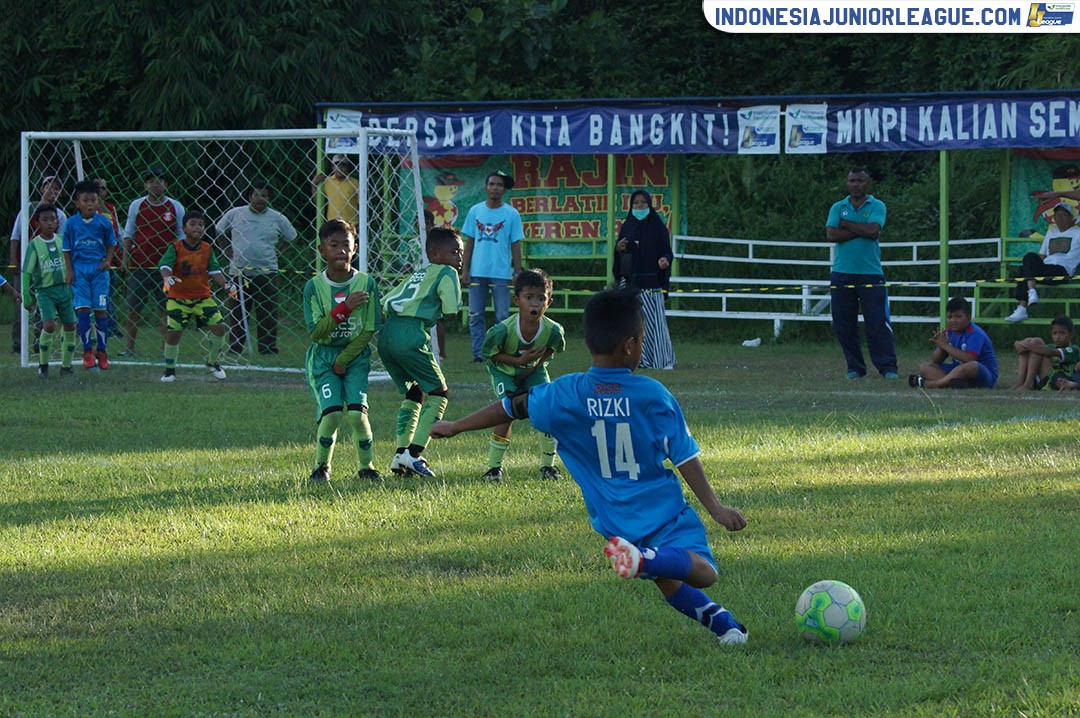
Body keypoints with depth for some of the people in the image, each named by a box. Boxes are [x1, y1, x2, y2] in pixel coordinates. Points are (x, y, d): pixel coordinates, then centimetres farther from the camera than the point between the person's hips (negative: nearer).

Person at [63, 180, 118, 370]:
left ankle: (102, 351, 10)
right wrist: (69, 270, -2)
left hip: (99, 269, 0)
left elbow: (111, 244, 11)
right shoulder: (72, 224, 1)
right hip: (79, 269, 0)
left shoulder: (104, 223, 1)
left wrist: (107, 261, -6)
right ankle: (87, 351, 2)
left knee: (100, 310, 0)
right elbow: (67, 249, 7)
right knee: (82, 308, -6)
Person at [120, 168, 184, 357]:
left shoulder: (175, 207, 5)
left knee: (165, 310, 1)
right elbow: (128, 233, 9)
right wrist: (125, 259, 0)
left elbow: (181, 236, 9)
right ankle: (129, 347, 5)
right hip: (139, 265, 0)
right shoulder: (136, 206, 6)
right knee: (133, 309, -1)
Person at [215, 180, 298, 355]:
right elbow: (219, 232, 17)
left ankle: (268, 347, 3)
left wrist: (277, 252, 7)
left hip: (267, 273, 0)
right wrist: (229, 252, 8)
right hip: (239, 272, 0)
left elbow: (292, 239, 17)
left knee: (268, 313, -2)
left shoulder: (277, 218, 4)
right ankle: (234, 348, 11)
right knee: (237, 313, 3)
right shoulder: (235, 214, 4)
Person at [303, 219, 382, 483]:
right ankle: (321, 467, 6)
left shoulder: (366, 283, -4)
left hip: (355, 355, 1)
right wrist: (344, 308, -22)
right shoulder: (314, 286, -7)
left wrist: (345, 360, -9)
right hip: (323, 356, -1)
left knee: (357, 412, -15)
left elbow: (369, 330, -3)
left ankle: (366, 467, 6)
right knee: (332, 412, -17)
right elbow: (316, 332, -12)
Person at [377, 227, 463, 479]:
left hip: (386, 334, 8)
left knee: (412, 394, 21)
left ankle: (400, 454, 11)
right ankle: (414, 453, -9)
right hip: (411, 333, -8)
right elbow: (450, 312, -3)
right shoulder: (447, 273, 7)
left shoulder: (416, 276, 29)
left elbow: (385, 304, 22)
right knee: (439, 394, 2)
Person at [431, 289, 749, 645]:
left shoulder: (565, 395, -2)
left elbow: (513, 407, 11)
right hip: (662, 509, -3)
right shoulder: (653, 395, -8)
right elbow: (685, 457, -6)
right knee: (703, 570, -13)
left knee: (666, 579, 19)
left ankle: (714, 616, -4)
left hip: (612, 519, 3)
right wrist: (715, 507, 1)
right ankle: (646, 559, -40)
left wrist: (454, 427, 25)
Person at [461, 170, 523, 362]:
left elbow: (516, 246, 2)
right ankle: (478, 353, 7)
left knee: (502, 316, 0)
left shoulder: (512, 214, 1)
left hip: (501, 273, -2)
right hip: (477, 272, 2)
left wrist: (518, 273, -3)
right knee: (475, 315, 2)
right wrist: (465, 270, 4)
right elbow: (469, 242, 9)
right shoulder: (475, 211, 7)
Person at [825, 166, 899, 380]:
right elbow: (831, 234, -5)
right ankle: (854, 367, 11)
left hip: (871, 274, -3)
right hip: (841, 274, 3)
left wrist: (846, 224, -4)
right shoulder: (838, 208, 12)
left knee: (878, 322, -8)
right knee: (843, 324, 2)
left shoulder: (877, 206, 5)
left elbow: (873, 231, -12)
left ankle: (887, 367, -6)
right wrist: (862, 231, -8)